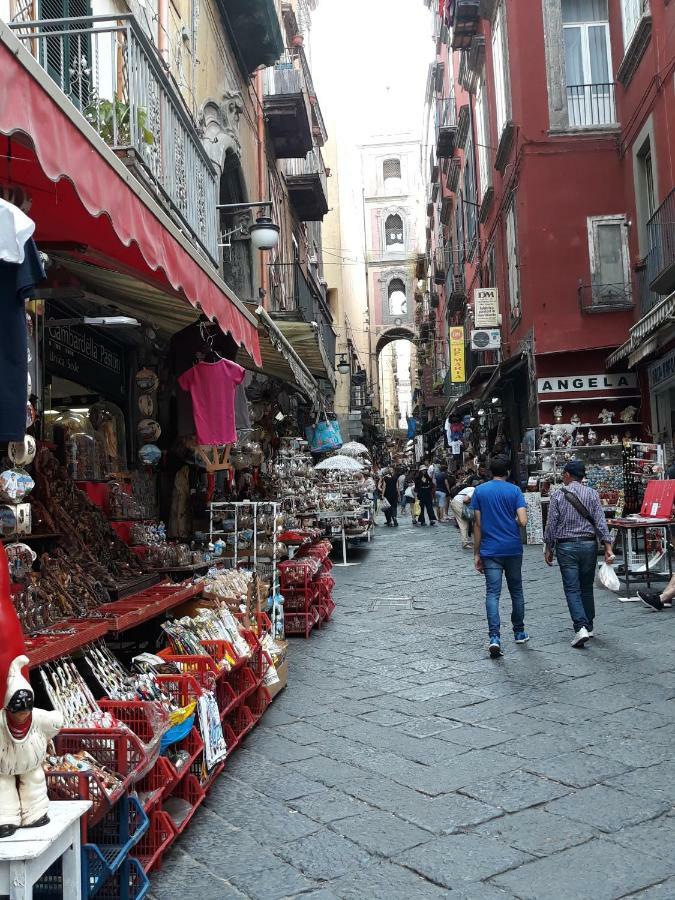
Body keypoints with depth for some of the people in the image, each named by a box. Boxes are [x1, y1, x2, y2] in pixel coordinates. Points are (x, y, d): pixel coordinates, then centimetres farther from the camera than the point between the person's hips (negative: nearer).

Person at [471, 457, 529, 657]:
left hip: (490, 551, 0)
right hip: (513, 549, 0)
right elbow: (523, 520, -11)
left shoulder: (480, 491, 1)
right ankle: (519, 633, 28)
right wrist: (511, 523, 12)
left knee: (492, 593, -4)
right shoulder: (514, 490, -2)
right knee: (516, 591, 16)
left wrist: (476, 553, 5)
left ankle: (494, 637, -17)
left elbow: (478, 524, 0)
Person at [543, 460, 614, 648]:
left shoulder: (557, 495, -4)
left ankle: (581, 628, -16)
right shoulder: (592, 494, 0)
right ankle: (588, 627, 24)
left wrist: (548, 548, 5)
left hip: (566, 546, -2)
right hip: (589, 544, 2)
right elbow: (600, 521, -6)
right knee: (587, 588, 15)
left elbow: (551, 524, -4)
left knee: (572, 589, -1)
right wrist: (607, 545, -5)